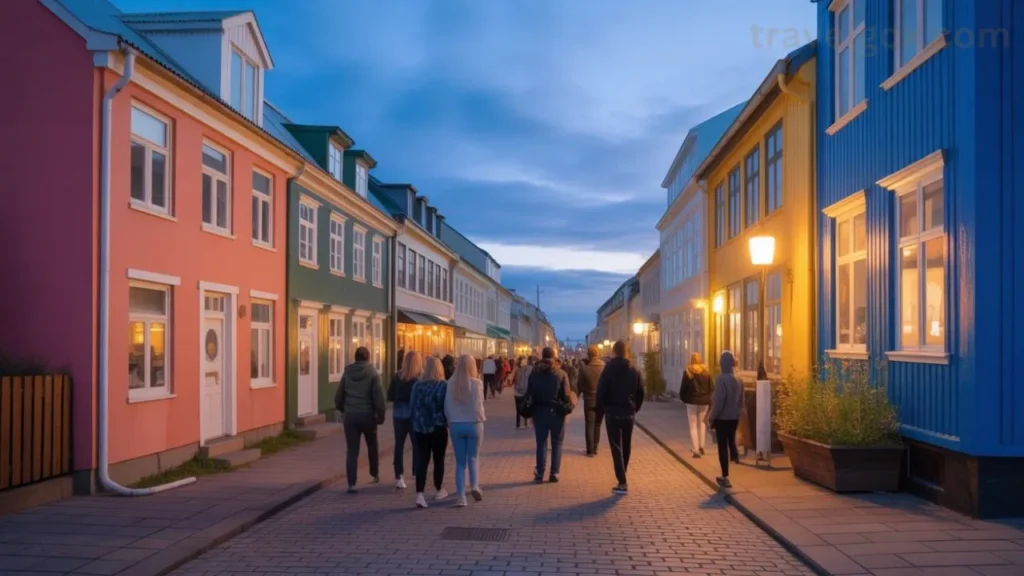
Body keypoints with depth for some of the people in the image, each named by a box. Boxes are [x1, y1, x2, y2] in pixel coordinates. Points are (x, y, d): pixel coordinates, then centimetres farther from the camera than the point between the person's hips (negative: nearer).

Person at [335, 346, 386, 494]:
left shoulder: (347, 373, 4)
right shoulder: (373, 373, -6)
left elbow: (338, 397, 7)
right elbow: (379, 398, -12)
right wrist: (380, 415, -3)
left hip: (350, 416, 2)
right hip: (367, 415, -1)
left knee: (351, 451, 2)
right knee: (372, 447, 21)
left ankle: (352, 484, -5)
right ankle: (375, 474, 35)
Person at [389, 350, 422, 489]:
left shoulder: (397, 376, 0)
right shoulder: (420, 378, -11)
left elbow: (390, 397, 3)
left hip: (399, 414, 3)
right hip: (414, 413, -3)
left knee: (399, 444, 9)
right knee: (417, 444, 10)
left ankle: (399, 476, 6)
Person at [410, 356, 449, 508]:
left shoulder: (417, 385, 2)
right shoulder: (443, 385, -9)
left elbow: (412, 404, 5)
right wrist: (447, 422, 5)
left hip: (420, 428, 3)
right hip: (438, 427, -3)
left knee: (422, 461, 3)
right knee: (439, 460, 13)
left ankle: (419, 494, -9)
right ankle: (439, 491, 26)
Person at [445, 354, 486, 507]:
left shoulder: (451, 383, -5)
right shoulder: (476, 383, -12)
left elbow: (447, 406, -1)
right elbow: (478, 406, -10)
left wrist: (450, 421, 13)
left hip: (456, 425, 2)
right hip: (473, 424, -2)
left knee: (460, 461, 9)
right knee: (473, 457, 16)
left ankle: (461, 497, 7)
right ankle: (475, 486, -4)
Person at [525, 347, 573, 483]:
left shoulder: (534, 372, 0)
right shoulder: (561, 374, -7)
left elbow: (529, 393, 1)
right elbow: (566, 395, -10)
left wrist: (531, 409, 7)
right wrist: (566, 407, 7)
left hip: (539, 411, 2)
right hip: (556, 411, -2)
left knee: (541, 443, 7)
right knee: (556, 443, 9)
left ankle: (540, 474, 6)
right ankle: (554, 473, 6)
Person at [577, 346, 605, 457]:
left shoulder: (584, 368, -14)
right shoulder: (605, 367, -9)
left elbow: (579, 385, -7)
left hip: (589, 400, -2)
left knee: (590, 425, 6)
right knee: (597, 424, 16)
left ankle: (590, 450, 2)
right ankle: (594, 448, 18)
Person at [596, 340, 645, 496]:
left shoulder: (608, 370, -6)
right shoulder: (635, 371, 4)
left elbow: (601, 392, -9)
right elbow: (640, 394, 5)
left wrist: (600, 411, 0)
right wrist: (634, 409, 14)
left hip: (612, 413, -3)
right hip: (629, 414, 4)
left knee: (616, 448, -2)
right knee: (626, 447, 16)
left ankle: (622, 483, -10)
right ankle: (623, 479, 25)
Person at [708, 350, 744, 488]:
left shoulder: (721, 379, -19)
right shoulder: (738, 380, 3)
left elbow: (718, 402, -20)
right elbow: (741, 401, 10)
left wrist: (712, 417, -10)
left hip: (722, 418, -6)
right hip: (734, 417, 6)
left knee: (722, 446, 3)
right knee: (731, 440, 31)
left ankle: (725, 478, 7)